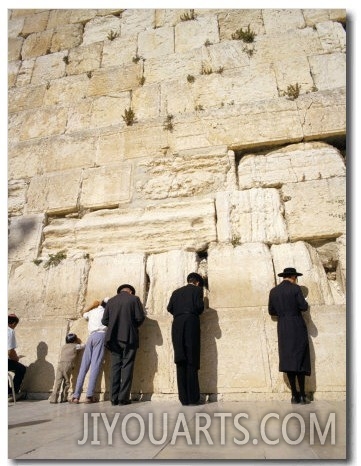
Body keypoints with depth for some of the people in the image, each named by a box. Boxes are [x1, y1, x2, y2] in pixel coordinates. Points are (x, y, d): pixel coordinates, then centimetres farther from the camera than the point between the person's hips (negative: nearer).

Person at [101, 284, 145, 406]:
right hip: (129, 338, -3)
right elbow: (140, 318, -5)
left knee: (115, 367, 7)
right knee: (127, 367, 2)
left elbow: (104, 321, 5)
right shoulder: (134, 299, 0)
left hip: (113, 338, 3)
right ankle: (123, 397, 1)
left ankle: (114, 398, 7)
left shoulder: (110, 301, 8)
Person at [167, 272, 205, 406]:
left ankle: (184, 398, 3)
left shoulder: (176, 292, 21)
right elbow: (200, 306, -3)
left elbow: (169, 308, 10)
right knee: (191, 362, -1)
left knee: (181, 362, 3)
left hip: (177, 326, 4)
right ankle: (193, 397, -2)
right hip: (191, 323, -3)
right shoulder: (197, 289, 10)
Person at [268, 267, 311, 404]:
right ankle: (302, 395, 5)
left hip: (282, 328, 4)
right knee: (300, 359, 4)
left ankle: (294, 395, 9)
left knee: (288, 359, 7)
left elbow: (271, 311, 9)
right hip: (297, 327, -3)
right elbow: (304, 307, -9)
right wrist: (296, 306, 12)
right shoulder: (295, 288, -7)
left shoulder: (273, 291, 5)